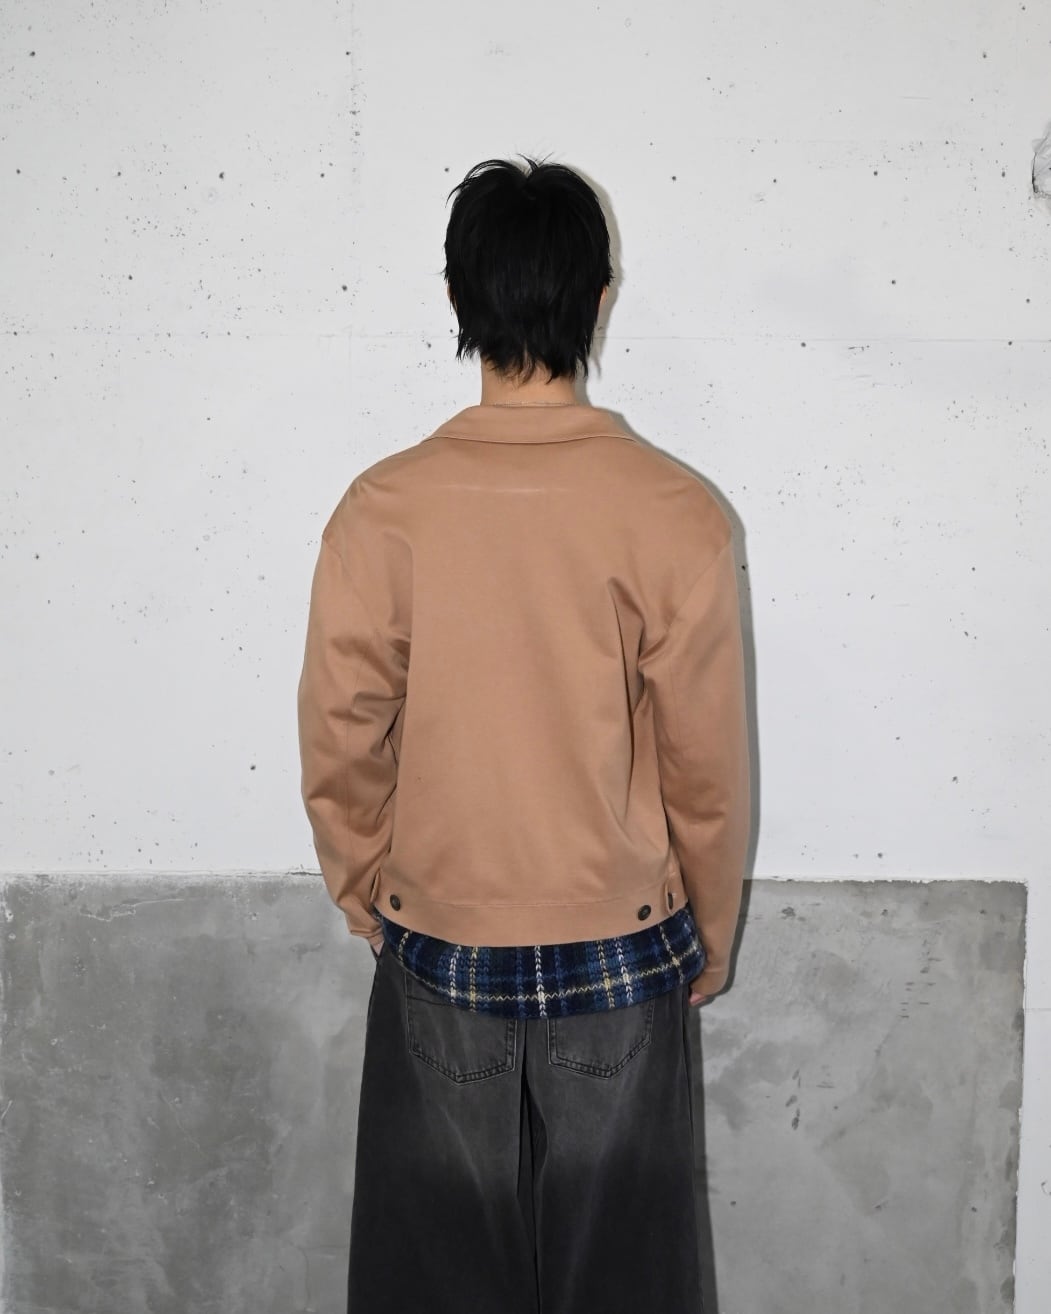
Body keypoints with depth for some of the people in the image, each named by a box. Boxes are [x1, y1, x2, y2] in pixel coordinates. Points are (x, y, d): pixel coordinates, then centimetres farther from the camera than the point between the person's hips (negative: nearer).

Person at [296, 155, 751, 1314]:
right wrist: (708, 939, 8)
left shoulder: (382, 510, -12)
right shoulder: (675, 514, -14)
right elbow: (707, 766, -8)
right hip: (621, 959, 0)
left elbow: (340, 751, -5)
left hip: (438, 960, 1)